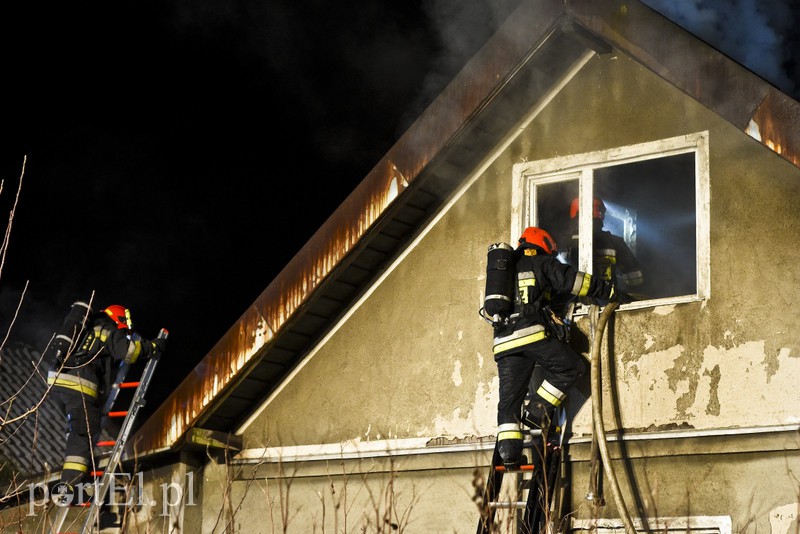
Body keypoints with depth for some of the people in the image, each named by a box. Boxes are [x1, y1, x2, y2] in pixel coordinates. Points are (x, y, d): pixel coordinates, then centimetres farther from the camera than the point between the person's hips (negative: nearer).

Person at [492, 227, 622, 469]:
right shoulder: (542, 263, 12)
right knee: (570, 367, 6)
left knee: (509, 397, 4)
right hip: (533, 332, -6)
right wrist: (608, 290, 16)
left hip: (503, 340, 6)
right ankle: (537, 411, -3)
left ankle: (508, 450, -6)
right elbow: (573, 281, 6)